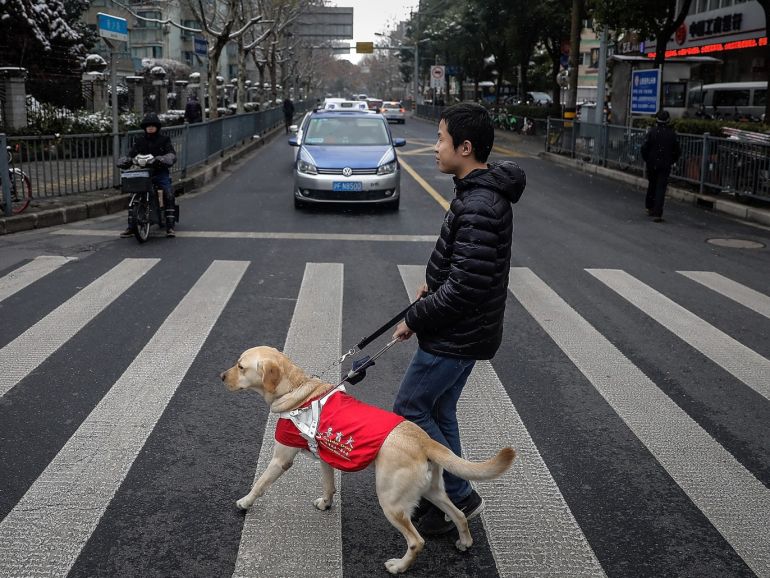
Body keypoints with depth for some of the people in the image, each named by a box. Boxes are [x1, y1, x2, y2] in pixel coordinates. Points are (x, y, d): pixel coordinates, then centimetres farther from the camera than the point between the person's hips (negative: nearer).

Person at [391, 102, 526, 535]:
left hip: (455, 336, -10)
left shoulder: (478, 207, -27)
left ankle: (460, 496, 14)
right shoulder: (483, 192, 7)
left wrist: (415, 319, -18)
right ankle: (452, 495, 33)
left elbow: (465, 288, -29)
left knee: (410, 409, 3)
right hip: (463, 332, 10)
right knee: (440, 411, 19)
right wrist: (434, 284, 15)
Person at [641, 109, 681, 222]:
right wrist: (672, 161, 14)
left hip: (652, 163, 1)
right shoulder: (672, 134, -5)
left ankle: (649, 207, 33)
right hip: (665, 165, -1)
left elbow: (644, 147, -9)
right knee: (661, 188, -2)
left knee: (652, 185, 20)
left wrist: (646, 159, 6)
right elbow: (677, 150, -1)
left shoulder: (652, 132, -8)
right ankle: (657, 214, -10)